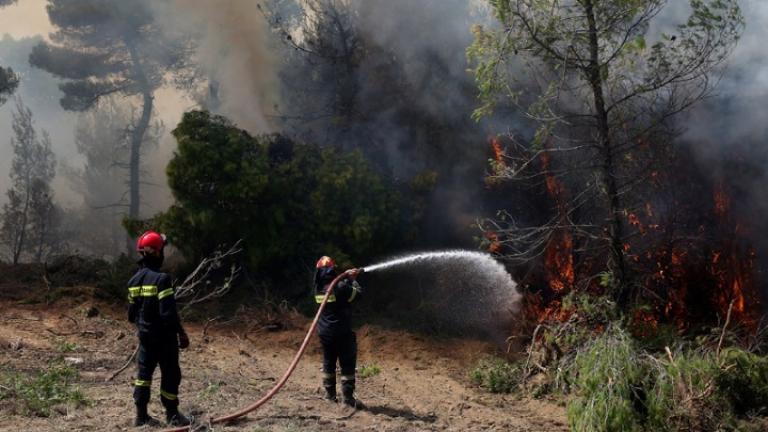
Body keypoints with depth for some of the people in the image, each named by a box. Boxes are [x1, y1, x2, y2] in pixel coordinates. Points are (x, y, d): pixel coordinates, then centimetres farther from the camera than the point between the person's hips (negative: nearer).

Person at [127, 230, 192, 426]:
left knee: (144, 372, 12)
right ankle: (172, 414, 14)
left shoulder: (134, 280, 3)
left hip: (145, 334, 7)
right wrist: (181, 332, -15)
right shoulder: (161, 279, -20)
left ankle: (141, 415, 15)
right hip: (164, 335, -7)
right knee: (170, 374, 6)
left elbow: (131, 313, 10)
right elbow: (169, 313, -23)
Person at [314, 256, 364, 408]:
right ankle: (348, 397, -2)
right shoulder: (340, 287, -19)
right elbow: (357, 293, -7)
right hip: (342, 333, -6)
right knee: (347, 365, 0)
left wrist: (347, 278, 19)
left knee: (328, 363, 17)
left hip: (325, 333, 6)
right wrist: (353, 281, 8)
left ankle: (330, 393, 22)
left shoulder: (318, 288, 1)